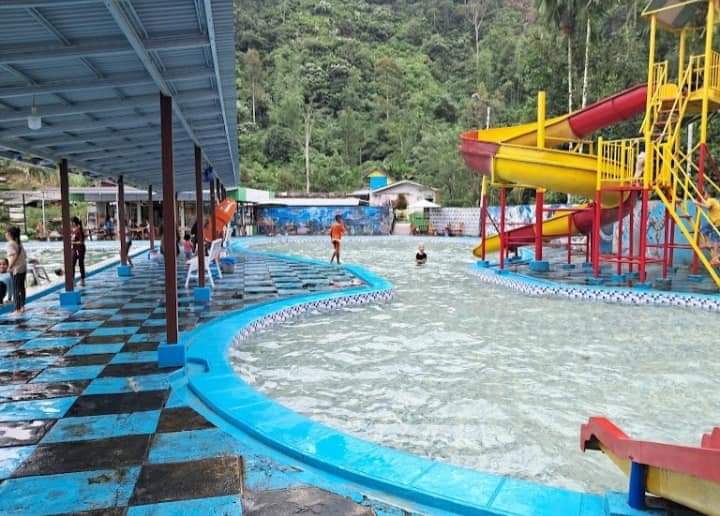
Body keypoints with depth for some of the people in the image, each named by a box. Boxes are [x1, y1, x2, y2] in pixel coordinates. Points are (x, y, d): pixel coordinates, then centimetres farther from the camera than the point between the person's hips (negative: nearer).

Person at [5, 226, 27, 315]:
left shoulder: (10, 244, -12)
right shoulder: (19, 243, 12)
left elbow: (15, 255, -25)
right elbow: (24, 256, 13)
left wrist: (10, 266, -18)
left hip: (16, 269, -8)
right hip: (23, 268, 8)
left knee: (16, 289, -3)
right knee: (21, 288, 15)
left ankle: (17, 310, -1)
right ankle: (22, 307, 23)